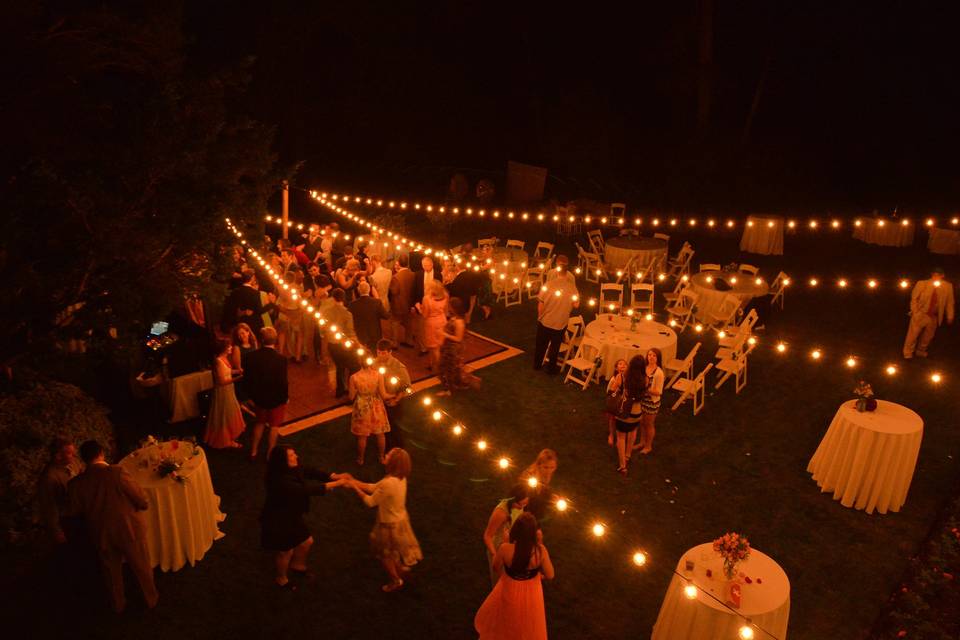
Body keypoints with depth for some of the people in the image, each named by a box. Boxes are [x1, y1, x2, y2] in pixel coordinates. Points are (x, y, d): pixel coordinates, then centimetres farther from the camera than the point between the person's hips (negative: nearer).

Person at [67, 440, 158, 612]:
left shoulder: (76, 484, -15)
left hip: (101, 534, 3)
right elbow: (142, 501, -20)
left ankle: (118, 605, 45)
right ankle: (151, 598, 40)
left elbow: (77, 511, -1)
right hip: (129, 529, -3)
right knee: (142, 567, 20)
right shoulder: (117, 472, -26)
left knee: (112, 572, 26)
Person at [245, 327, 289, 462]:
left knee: (260, 422, 25)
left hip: (259, 396, 4)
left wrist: (252, 395, 11)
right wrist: (286, 397, -3)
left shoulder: (252, 356, -13)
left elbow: (247, 378, -4)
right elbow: (283, 381, -20)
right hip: (276, 398, -3)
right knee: (274, 426, 15)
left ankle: (253, 452, 34)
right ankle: (270, 454, 26)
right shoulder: (280, 358, -25)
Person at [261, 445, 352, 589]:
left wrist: (334, 476, -22)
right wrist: (333, 484, -38)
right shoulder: (281, 481, -38)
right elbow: (306, 489, -39)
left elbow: (310, 472, -9)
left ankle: (297, 565, 52)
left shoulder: (293, 469, -12)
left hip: (292, 516, 8)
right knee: (286, 551, 15)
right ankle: (281, 578, 44)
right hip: (278, 521, -8)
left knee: (307, 541, 22)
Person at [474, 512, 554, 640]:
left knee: (500, 619, 33)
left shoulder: (505, 548, -31)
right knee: (527, 627, 31)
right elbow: (550, 575, -14)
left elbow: (496, 567, -9)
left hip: (509, 593, 0)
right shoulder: (540, 550, -30)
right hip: (530, 595, 0)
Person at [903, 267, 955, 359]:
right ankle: (908, 353, 16)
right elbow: (914, 299, -2)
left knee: (927, 337, 15)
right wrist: (914, 312, -9)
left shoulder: (947, 287, -1)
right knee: (913, 335, 3)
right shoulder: (922, 284, -7)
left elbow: (949, 302, 5)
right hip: (920, 315, -2)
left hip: (934, 317, 2)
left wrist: (950, 317, 4)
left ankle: (921, 352, 34)